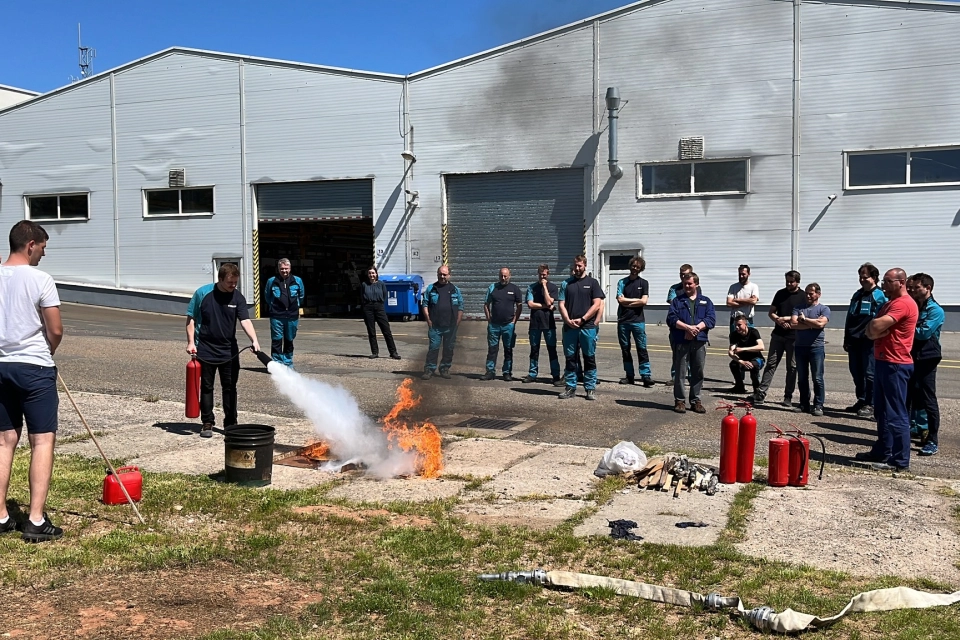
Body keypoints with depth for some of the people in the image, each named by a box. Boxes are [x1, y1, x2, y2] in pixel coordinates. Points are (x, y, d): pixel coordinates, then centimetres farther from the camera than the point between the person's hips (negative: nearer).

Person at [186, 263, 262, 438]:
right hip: (205, 350, -1)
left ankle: (230, 424, 17)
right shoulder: (203, 293, -8)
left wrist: (254, 340, -32)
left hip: (229, 351, 2)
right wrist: (191, 342, -9)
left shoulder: (238, 297, -5)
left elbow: (245, 321, -16)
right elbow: (191, 319, -1)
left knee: (230, 388, 7)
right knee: (206, 387, 7)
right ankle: (207, 423, 17)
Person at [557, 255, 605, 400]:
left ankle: (591, 388, 7)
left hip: (588, 327, -2)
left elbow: (597, 304, -2)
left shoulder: (592, 283, 6)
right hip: (569, 327, 2)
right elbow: (561, 304, 7)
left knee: (589, 358, 2)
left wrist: (582, 319, -9)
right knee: (570, 358, 6)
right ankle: (570, 387, 13)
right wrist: (568, 320, -9)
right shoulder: (566, 283, 12)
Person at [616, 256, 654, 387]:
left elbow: (644, 301, -5)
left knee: (642, 349, -5)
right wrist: (636, 300, -3)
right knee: (625, 349, 6)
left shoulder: (644, 283, 7)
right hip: (623, 321, 2)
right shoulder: (622, 282, 8)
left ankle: (646, 376, -6)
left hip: (638, 320, -2)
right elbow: (620, 299, -5)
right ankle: (629, 376, 14)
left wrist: (627, 302, -5)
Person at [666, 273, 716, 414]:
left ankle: (696, 400, 15)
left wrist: (696, 328, -14)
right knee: (680, 372, -1)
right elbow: (671, 319, -3)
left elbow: (711, 319, 0)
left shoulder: (706, 301, 14)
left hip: (700, 342, 2)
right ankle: (679, 401, 5)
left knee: (698, 373, 6)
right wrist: (688, 327, -15)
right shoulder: (677, 301, 10)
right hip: (681, 342, -1)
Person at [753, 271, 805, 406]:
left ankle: (788, 397, 10)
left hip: (794, 336, -3)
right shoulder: (780, 294, 9)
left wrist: (786, 318, -15)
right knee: (771, 364, 1)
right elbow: (771, 313, 10)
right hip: (778, 334, 3)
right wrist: (779, 320, -10)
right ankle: (760, 393, -2)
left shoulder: (803, 296, -2)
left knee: (792, 367, 3)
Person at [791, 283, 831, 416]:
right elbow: (793, 324, -3)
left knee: (817, 378, -4)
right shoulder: (799, 308, 12)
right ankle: (804, 404, 15)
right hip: (800, 346, 4)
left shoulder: (824, 309, 2)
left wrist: (804, 319, -4)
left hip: (816, 347, -4)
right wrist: (812, 324, -8)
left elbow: (821, 323, -16)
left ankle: (818, 405, 0)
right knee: (802, 378, 8)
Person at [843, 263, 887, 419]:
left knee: (869, 373, -3)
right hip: (854, 340, 7)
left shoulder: (880, 296, -5)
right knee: (856, 372, 12)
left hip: (869, 341, -7)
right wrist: (846, 339, 18)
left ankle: (870, 405, 3)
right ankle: (861, 401, 23)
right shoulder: (857, 295, 17)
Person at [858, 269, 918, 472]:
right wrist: (875, 329, -8)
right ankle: (882, 452, 25)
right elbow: (871, 330, 13)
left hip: (895, 365, -11)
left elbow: (877, 326, -25)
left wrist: (876, 328, -3)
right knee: (882, 411, 16)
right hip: (883, 362, 11)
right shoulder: (890, 303, 19)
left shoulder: (903, 303, -15)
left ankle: (900, 461, -5)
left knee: (896, 414, -8)